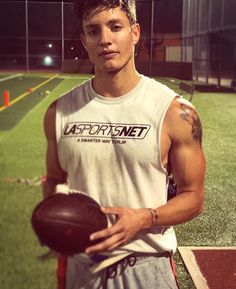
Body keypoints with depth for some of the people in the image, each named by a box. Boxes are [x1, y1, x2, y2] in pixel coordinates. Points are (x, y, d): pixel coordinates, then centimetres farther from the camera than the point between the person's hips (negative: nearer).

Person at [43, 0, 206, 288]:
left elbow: (192, 196, -5)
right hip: (80, 263, 3)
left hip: (147, 265, -2)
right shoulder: (59, 112, -3)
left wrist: (143, 218, -21)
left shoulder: (175, 112, -12)